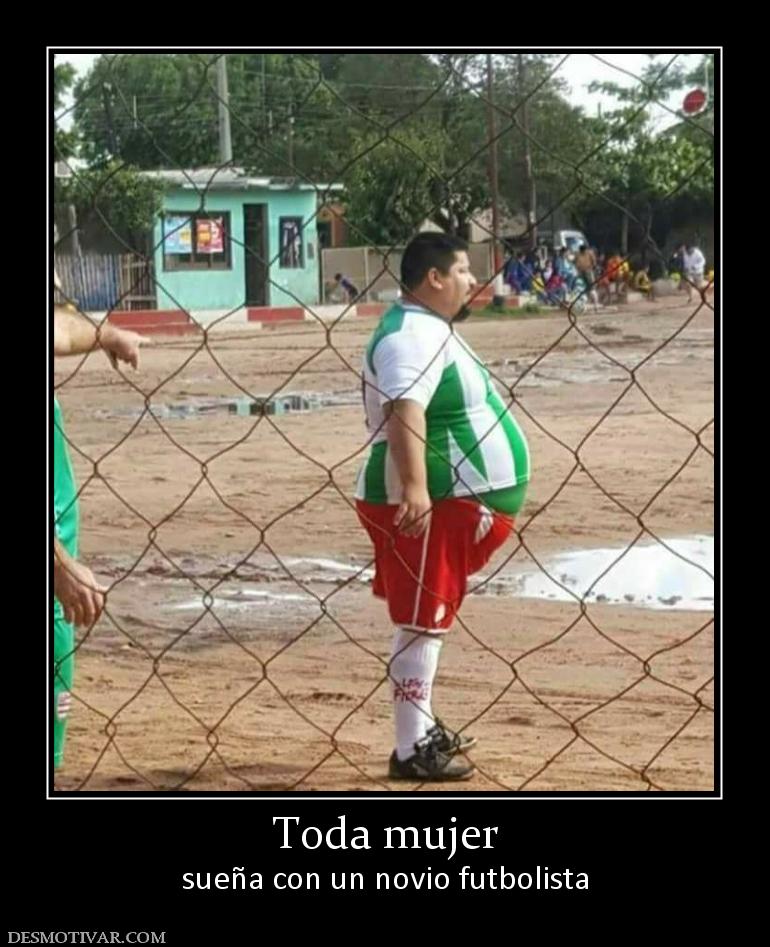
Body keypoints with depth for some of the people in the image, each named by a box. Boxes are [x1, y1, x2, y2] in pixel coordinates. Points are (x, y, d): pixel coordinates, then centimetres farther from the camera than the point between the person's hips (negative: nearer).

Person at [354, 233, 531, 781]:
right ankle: (412, 751, -4)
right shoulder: (412, 335, -19)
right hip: (426, 504, -11)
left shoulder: (431, 329, 16)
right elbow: (404, 411, -35)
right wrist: (414, 485, -45)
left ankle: (423, 729, 30)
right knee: (422, 622, -8)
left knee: (430, 617, 18)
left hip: (452, 503, 11)